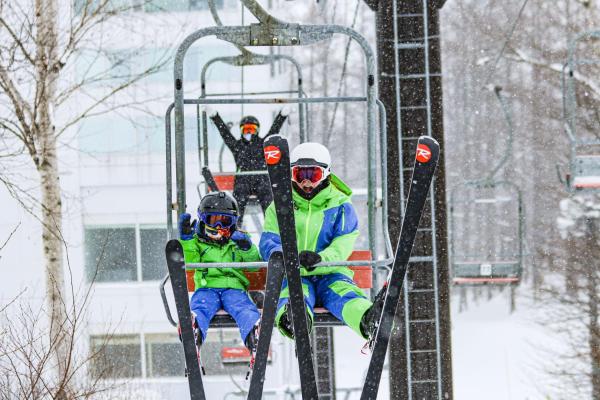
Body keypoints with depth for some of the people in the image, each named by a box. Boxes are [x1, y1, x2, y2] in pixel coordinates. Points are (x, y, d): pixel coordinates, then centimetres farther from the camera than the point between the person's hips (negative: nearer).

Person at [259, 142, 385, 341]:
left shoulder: (340, 207, 9)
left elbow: (342, 246, -5)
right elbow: (268, 241, 2)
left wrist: (320, 258, -29)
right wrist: (278, 253, -26)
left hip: (330, 273, 0)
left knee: (344, 293, -34)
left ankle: (370, 318, -69)